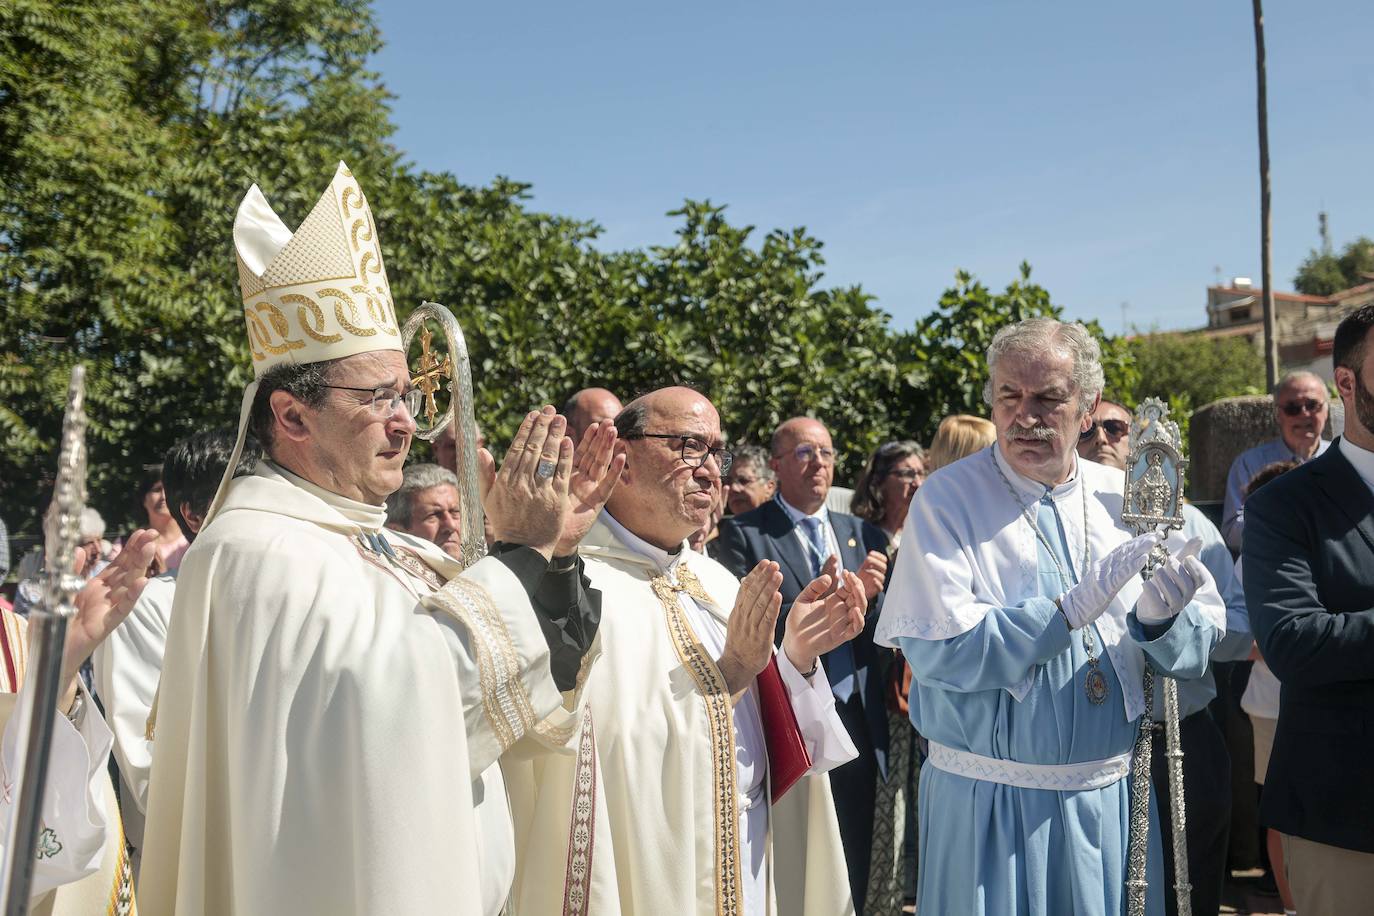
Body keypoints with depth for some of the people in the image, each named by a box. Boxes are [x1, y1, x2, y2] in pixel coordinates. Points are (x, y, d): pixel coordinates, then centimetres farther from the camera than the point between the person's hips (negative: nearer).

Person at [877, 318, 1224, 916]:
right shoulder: (946, 500, -10)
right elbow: (938, 651, -21)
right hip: (989, 803, -3)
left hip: (1112, 795, 4)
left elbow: (1200, 644, 0)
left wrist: (1160, 617, -21)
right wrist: (1071, 609, -25)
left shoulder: (1124, 500, 1)